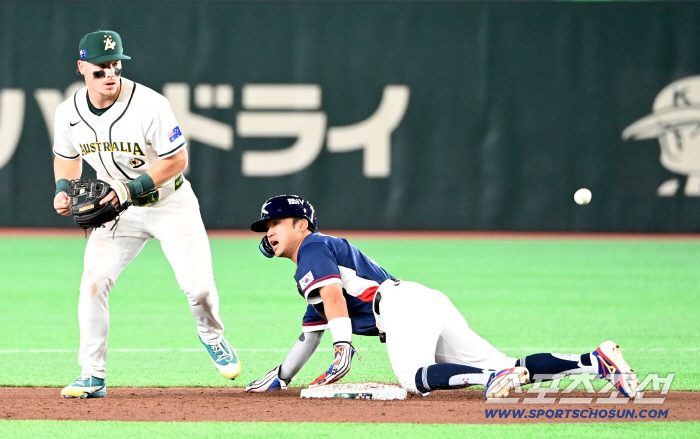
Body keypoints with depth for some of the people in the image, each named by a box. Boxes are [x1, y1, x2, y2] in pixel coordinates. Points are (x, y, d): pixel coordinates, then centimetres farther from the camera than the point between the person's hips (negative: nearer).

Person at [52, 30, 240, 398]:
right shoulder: (69, 112, -8)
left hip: (170, 204, -3)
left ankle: (212, 337, 26)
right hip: (117, 206, 3)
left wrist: (132, 188, -27)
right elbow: (67, 156, 11)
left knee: (198, 286, -9)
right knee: (93, 283, -13)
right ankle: (92, 377, -4)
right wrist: (63, 189, -8)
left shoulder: (148, 105, -24)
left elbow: (177, 159, -19)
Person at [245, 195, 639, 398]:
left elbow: (334, 293, -12)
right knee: (504, 368, -4)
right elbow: (311, 335, 44)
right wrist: (279, 379, 49)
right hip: (428, 302, 9)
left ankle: (495, 377, -53)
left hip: (404, 302, -9)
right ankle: (598, 361, -14)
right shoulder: (306, 277, 34)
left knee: (414, 376, -36)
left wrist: (343, 348, -23)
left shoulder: (313, 247, 6)